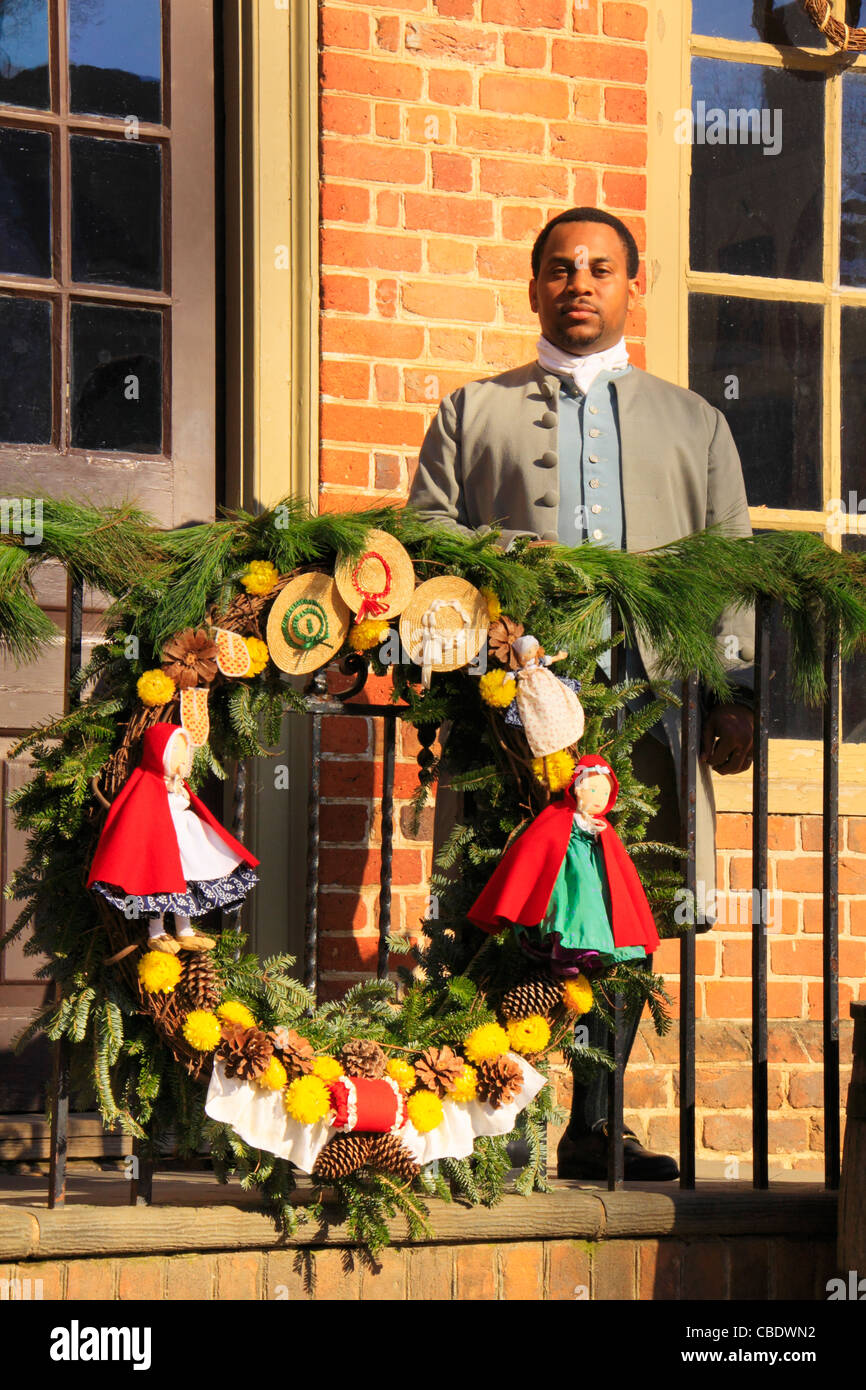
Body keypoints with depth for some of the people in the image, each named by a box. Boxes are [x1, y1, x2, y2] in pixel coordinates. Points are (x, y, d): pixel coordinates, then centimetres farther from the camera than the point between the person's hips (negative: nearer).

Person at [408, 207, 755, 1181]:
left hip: (648, 690, 2)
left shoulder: (694, 423, 24)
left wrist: (732, 695, 3)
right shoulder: (473, 412, 20)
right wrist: (499, 556, -8)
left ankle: (596, 1126, 3)